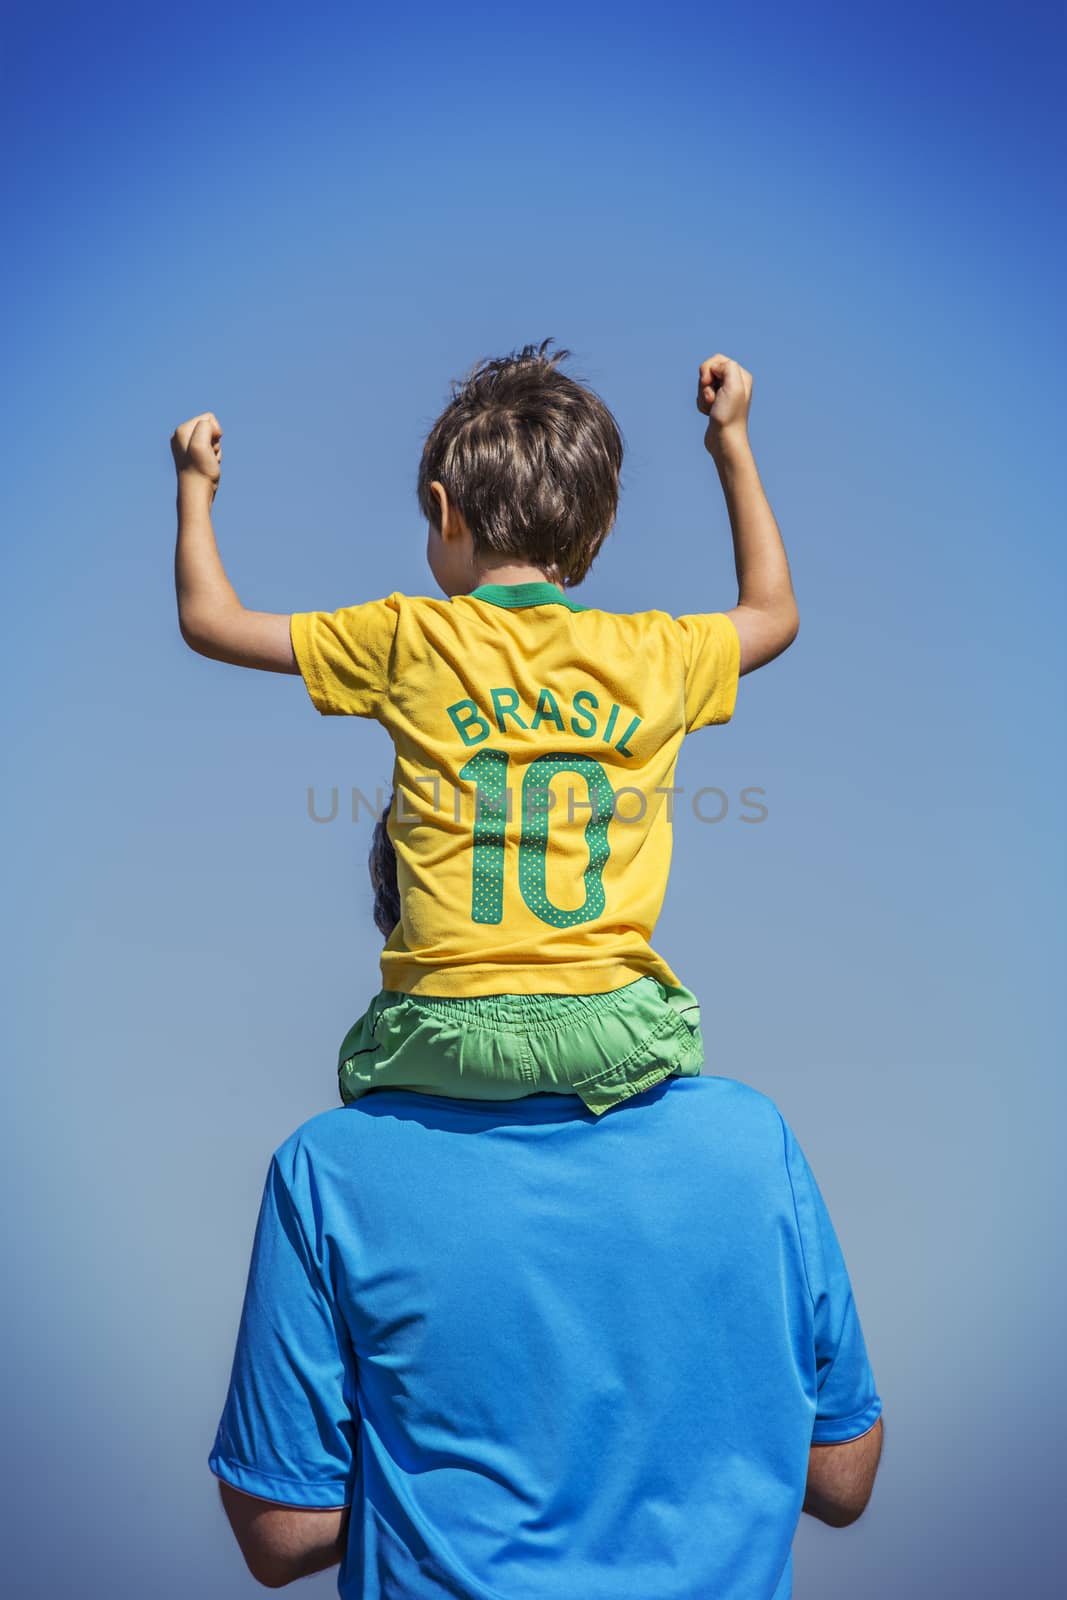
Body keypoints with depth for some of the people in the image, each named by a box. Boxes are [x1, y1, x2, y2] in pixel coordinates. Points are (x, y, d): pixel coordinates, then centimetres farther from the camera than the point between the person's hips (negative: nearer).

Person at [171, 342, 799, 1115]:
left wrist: (196, 487, 26)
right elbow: (774, 611, 26)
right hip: (613, 1036, 1)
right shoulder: (656, 653, 3)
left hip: (447, 1040, 0)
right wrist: (734, 443, 30)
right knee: (677, 1031, 35)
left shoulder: (407, 640, -2)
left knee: (360, 1058, 33)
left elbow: (210, 620, 9)